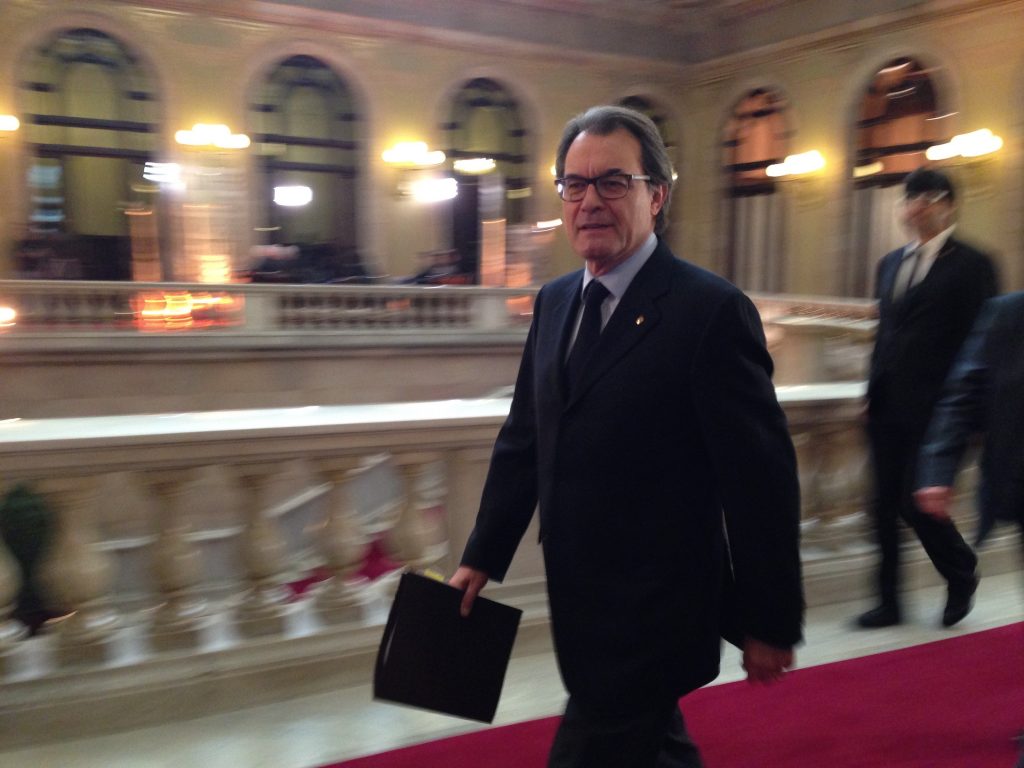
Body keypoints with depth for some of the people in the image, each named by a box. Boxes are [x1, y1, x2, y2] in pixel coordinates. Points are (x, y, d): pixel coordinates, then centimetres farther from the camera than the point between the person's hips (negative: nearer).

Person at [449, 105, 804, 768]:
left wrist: (771, 622, -10)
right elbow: (523, 440, 12)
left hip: (651, 619, -7)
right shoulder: (554, 302, 6)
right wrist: (483, 558, 11)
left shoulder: (710, 310, -17)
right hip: (582, 608, 7)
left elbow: (762, 478, -15)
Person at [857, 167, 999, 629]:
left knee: (915, 501, -5)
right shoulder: (891, 264, 15)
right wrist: (875, 391, 12)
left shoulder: (971, 265, -5)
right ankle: (889, 603, 20)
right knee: (886, 506, 7)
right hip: (888, 407, 6)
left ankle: (961, 573, 25)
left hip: (934, 409, -6)